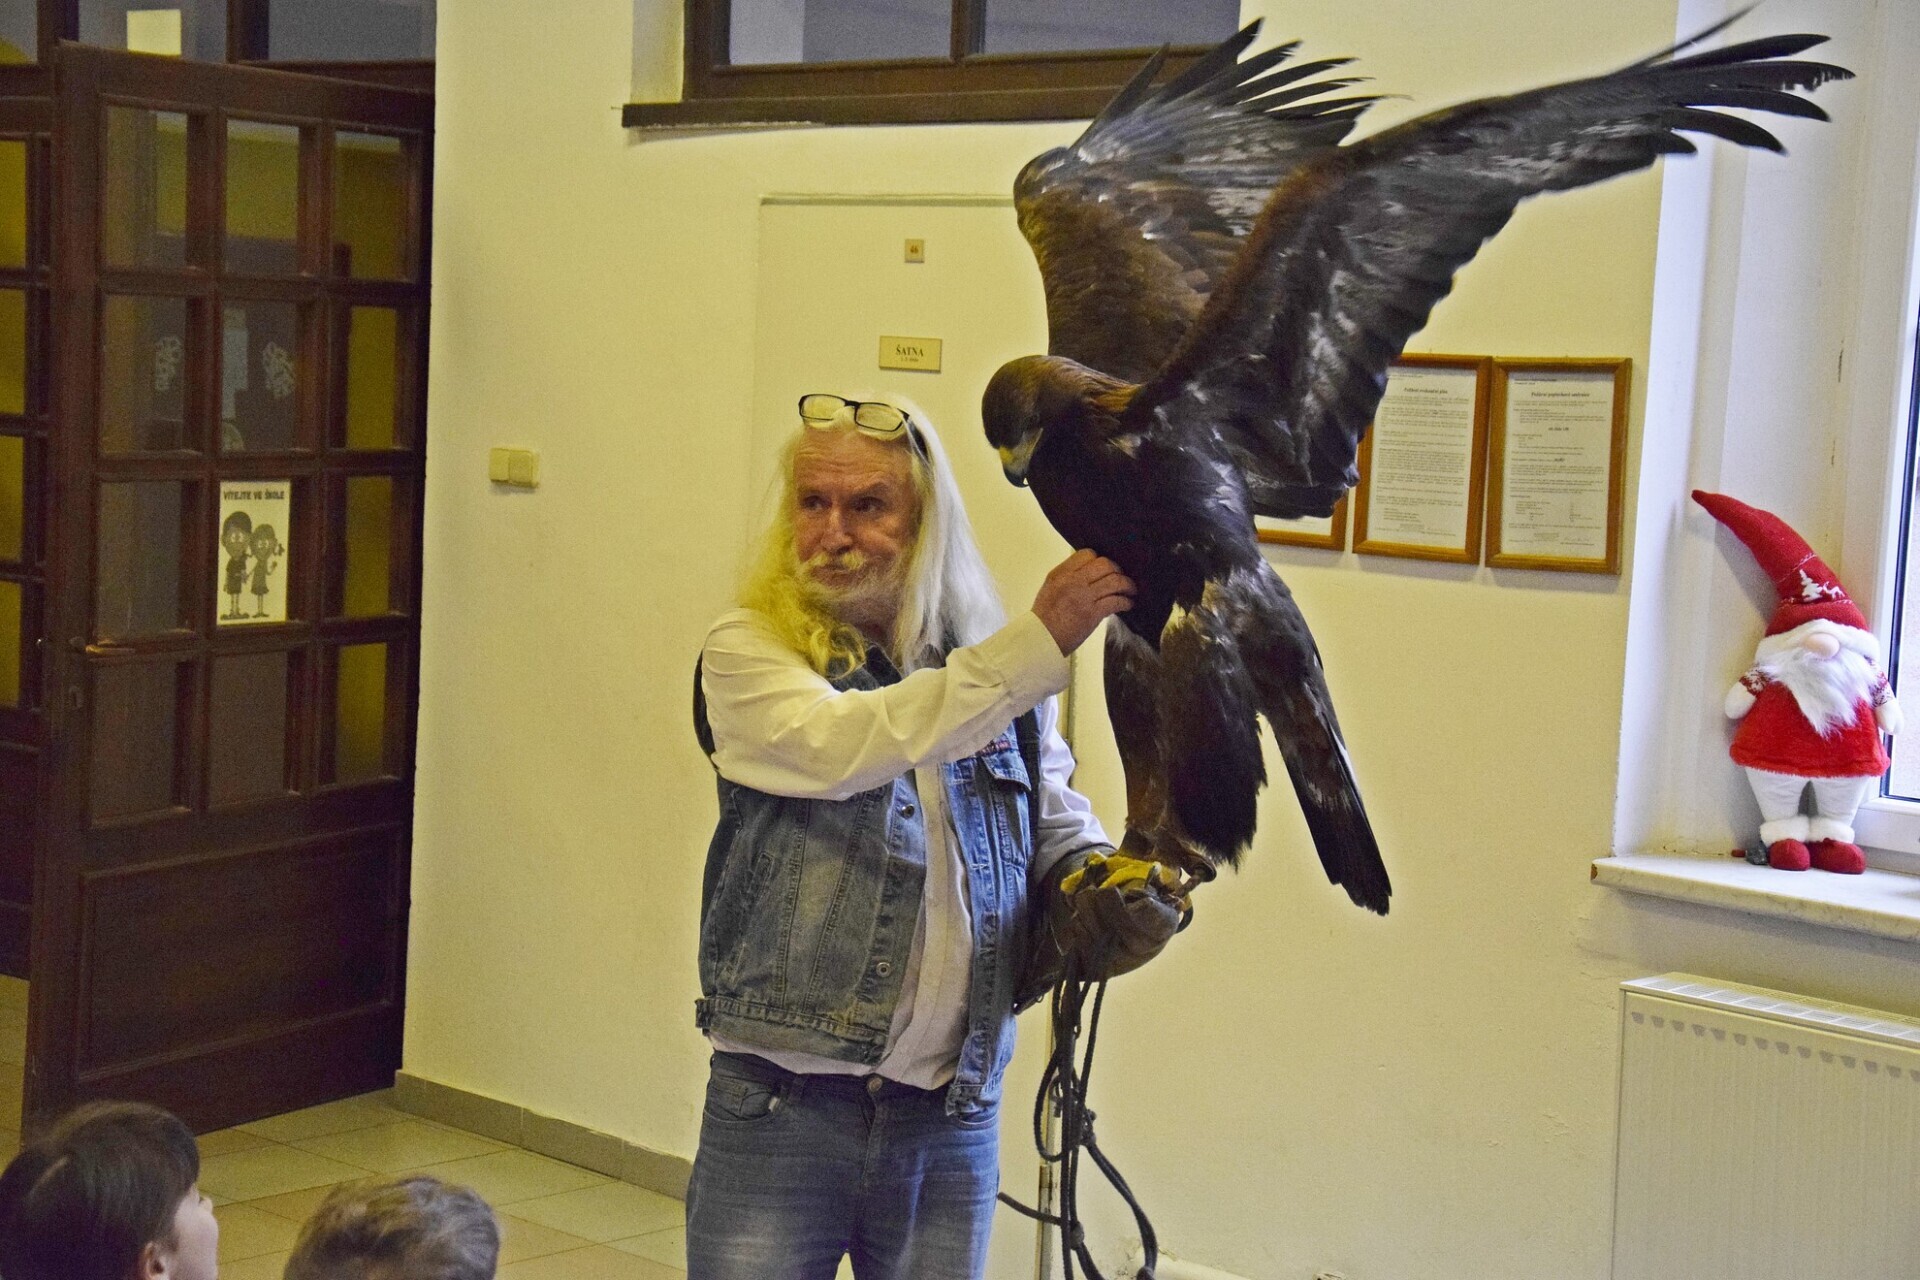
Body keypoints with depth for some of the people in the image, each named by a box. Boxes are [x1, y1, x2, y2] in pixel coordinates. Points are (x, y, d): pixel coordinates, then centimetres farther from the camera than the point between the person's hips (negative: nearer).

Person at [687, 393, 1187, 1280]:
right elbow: (841, 746, -23)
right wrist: (1040, 642, -23)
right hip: (780, 1104, -3)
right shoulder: (748, 649, -4)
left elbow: (1054, 815, 19)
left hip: (952, 1117, 3)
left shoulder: (986, 664, 6)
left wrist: (1100, 874, -5)